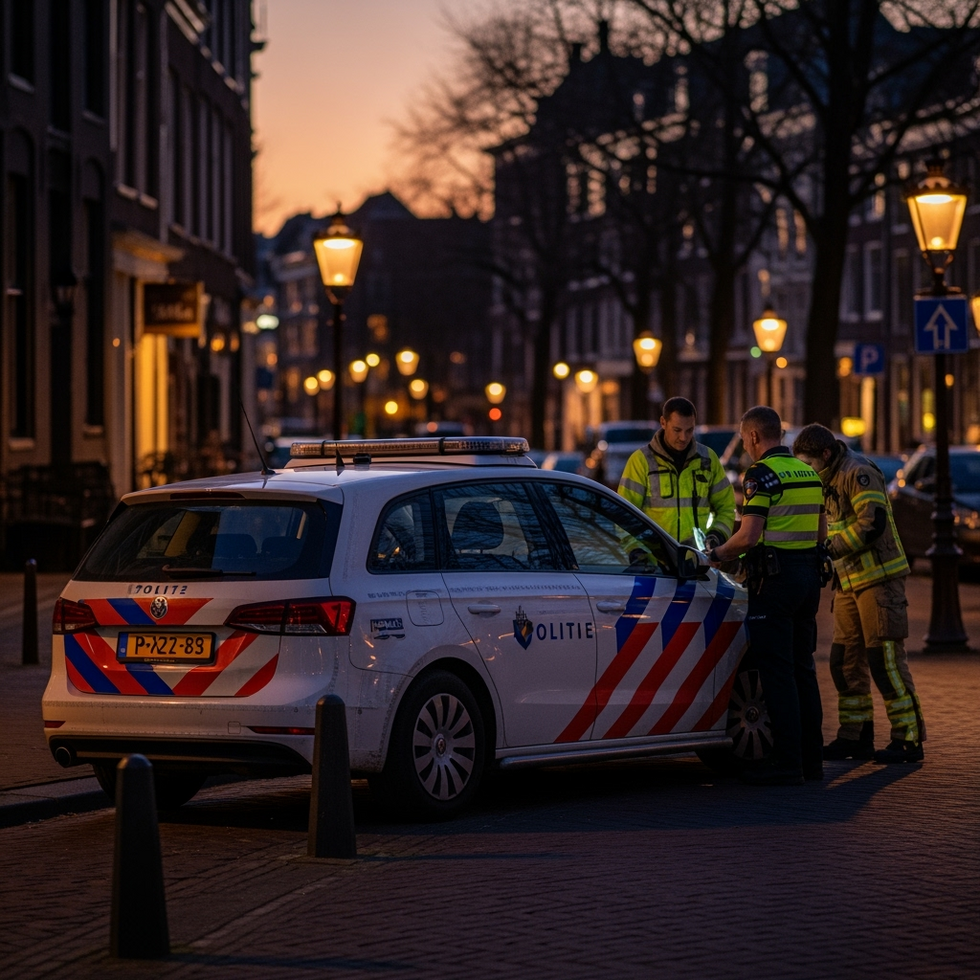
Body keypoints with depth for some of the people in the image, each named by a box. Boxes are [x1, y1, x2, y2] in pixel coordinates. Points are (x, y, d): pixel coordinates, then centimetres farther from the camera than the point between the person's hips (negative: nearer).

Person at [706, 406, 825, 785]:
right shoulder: (808, 473, 14)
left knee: (777, 671, -6)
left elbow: (749, 536, -18)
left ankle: (787, 762, -7)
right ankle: (811, 757, 16)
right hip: (808, 574, 8)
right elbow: (820, 531, 21)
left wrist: (715, 555, -3)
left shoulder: (762, 474, -12)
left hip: (774, 579, -8)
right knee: (802, 669, 13)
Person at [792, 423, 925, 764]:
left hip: (879, 579, -10)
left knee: (885, 659, -9)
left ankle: (909, 739, -5)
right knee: (845, 660, 10)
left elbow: (873, 523, -24)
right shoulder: (830, 481, 17)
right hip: (850, 582, 10)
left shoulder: (859, 473, -14)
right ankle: (854, 736, 17)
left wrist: (831, 549, -20)